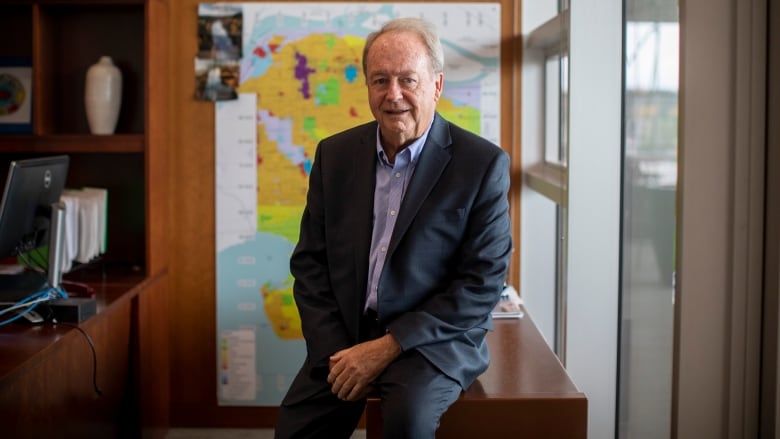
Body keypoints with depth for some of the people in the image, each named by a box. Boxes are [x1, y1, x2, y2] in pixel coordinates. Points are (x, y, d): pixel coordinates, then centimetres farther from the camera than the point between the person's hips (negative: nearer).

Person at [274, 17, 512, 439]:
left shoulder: (483, 163, -8)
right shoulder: (334, 154, 5)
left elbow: (482, 284, -11)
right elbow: (309, 261, 7)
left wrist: (387, 347, -16)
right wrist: (335, 352, -7)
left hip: (434, 340, -3)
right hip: (344, 339, 4)